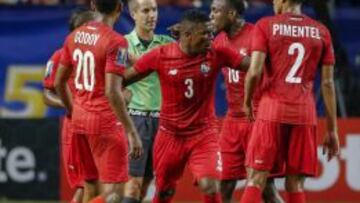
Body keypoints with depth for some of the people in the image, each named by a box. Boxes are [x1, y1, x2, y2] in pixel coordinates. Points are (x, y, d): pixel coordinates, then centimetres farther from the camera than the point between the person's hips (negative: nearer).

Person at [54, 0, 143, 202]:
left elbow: (59, 82, 15)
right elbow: (112, 92, -21)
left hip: (79, 119, 8)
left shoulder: (75, 36, 7)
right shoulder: (116, 42, -15)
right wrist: (132, 132, -19)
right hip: (106, 121, -8)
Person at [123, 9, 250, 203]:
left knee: (210, 187, -18)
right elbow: (123, 79, 0)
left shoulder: (217, 54, -10)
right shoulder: (160, 55, -11)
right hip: (170, 134, 1)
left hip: (203, 134, -1)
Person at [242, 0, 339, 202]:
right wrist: (332, 130, 10)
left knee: (256, 180, 0)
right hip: (305, 113, 2)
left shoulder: (266, 26, 1)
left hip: (272, 109, -2)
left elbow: (254, 71, -8)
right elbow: (328, 82, 7)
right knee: (296, 185, 5)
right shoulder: (321, 32, 9)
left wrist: (247, 102, 10)